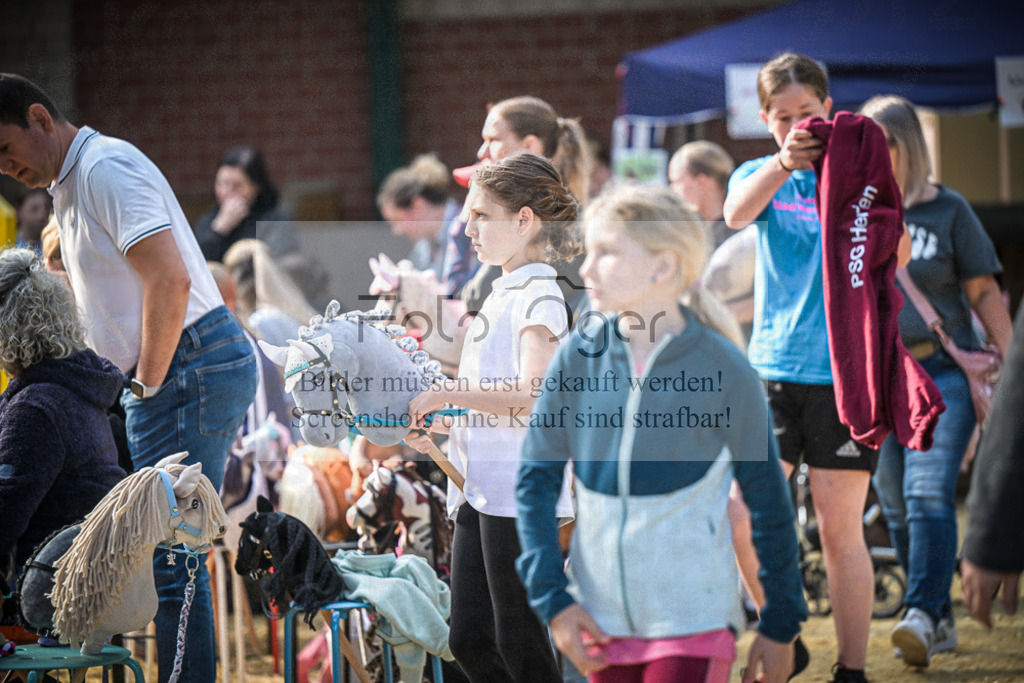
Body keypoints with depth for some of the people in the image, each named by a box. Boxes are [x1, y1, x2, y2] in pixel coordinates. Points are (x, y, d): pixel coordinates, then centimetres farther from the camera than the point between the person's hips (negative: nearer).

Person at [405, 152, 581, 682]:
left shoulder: (539, 296, -12)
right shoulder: (502, 293, 16)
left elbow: (529, 395, -26)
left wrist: (445, 393, -18)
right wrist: (435, 427, 10)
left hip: (517, 493, -9)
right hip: (479, 492, 9)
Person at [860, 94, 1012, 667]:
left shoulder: (948, 210, 3)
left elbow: (984, 293, 4)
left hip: (943, 372, -4)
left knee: (929, 494, -18)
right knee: (897, 506, 5)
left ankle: (923, 615, -25)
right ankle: (941, 622, 14)